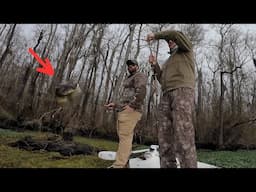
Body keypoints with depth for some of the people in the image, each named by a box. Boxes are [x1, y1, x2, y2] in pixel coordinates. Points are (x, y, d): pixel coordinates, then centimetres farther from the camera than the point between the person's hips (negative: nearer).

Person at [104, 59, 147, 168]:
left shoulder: (139, 76, 4)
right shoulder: (129, 79, 32)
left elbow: (141, 92, -15)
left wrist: (131, 106, -21)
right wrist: (115, 105, 20)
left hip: (130, 111, -9)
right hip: (124, 111, 9)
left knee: (125, 137, -15)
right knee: (124, 137, 4)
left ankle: (119, 165, -18)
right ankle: (123, 164, 6)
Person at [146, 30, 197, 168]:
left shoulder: (186, 49, 20)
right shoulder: (168, 62, 38)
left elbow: (177, 34, -2)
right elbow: (163, 81, 26)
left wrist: (156, 35, 9)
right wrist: (155, 65, 20)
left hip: (183, 91, -7)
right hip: (167, 96, 7)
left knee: (182, 137, -20)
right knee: (165, 137, -6)